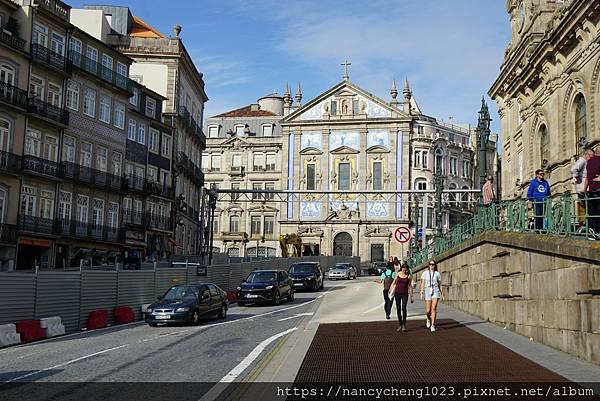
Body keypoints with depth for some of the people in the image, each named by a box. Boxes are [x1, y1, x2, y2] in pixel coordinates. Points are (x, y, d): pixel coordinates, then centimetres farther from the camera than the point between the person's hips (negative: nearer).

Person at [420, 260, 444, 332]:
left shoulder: (437, 274, 6)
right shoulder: (425, 273, 5)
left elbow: (440, 285, 12)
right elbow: (422, 284, 1)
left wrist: (442, 294, 11)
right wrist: (421, 293, -9)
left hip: (435, 292, 0)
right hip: (427, 292, 0)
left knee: (434, 309, -14)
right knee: (428, 311, 1)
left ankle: (433, 325, -10)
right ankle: (428, 319, 35)